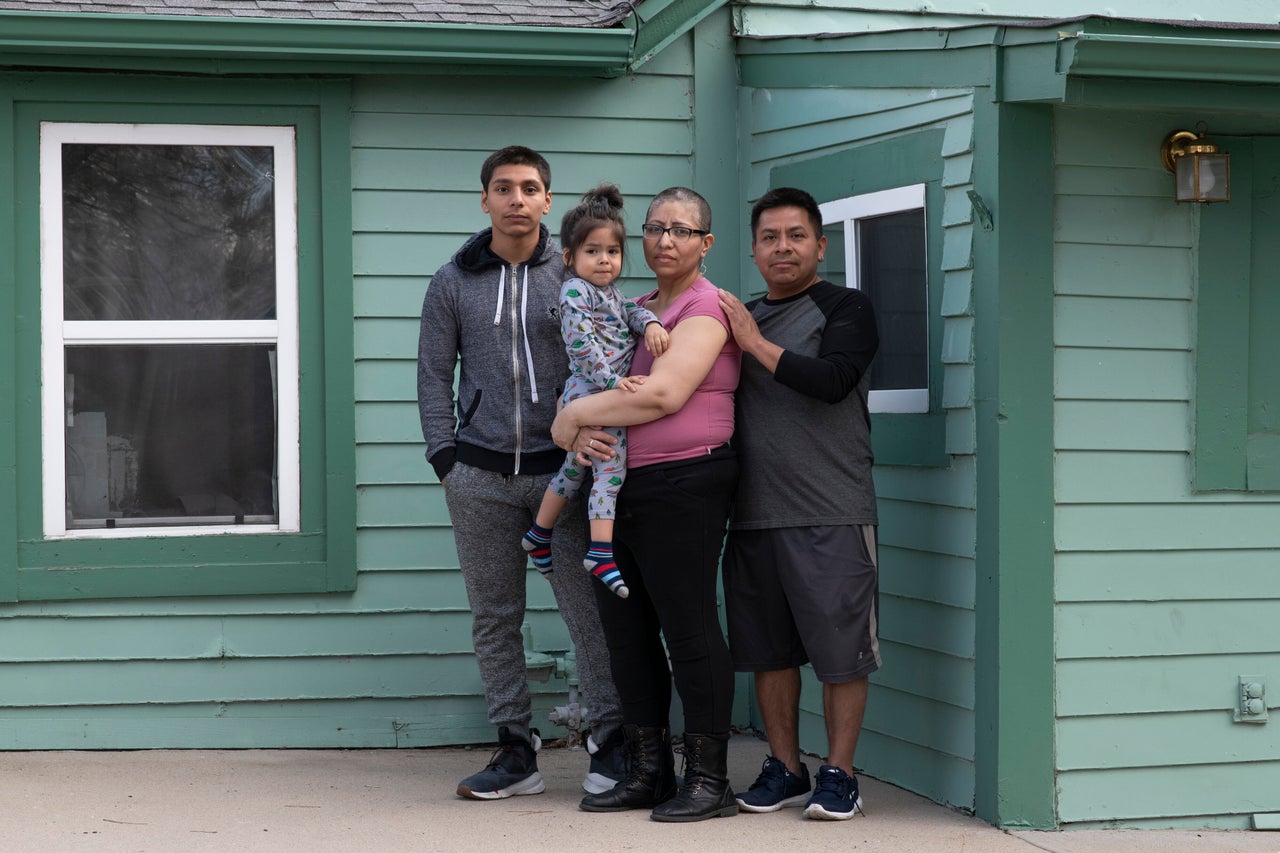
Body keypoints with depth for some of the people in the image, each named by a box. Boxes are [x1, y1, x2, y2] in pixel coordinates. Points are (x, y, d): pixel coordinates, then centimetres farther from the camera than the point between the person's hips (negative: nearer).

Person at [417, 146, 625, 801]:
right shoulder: (452, 284, 9)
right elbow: (434, 378, 10)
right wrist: (446, 460, 3)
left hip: (562, 468, -2)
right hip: (480, 477, 2)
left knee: (590, 611, -3)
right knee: (494, 618, 5)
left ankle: (611, 743, 8)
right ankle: (516, 750, 12)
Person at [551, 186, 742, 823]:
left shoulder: (706, 307, -8)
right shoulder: (632, 310, 18)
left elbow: (663, 394, -20)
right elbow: (589, 381, 17)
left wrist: (574, 417, -12)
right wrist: (581, 430, -6)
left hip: (683, 489, -9)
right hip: (618, 488, 9)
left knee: (688, 628, -5)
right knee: (626, 630, 11)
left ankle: (709, 780, 3)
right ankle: (648, 772, 21)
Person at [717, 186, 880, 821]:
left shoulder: (846, 309, 1)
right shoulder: (740, 317, 18)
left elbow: (832, 380, -16)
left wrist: (756, 344, -9)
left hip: (831, 511, -5)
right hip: (753, 511, 5)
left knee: (840, 648, -2)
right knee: (769, 648, 9)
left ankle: (839, 775, 6)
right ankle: (784, 769, 19)